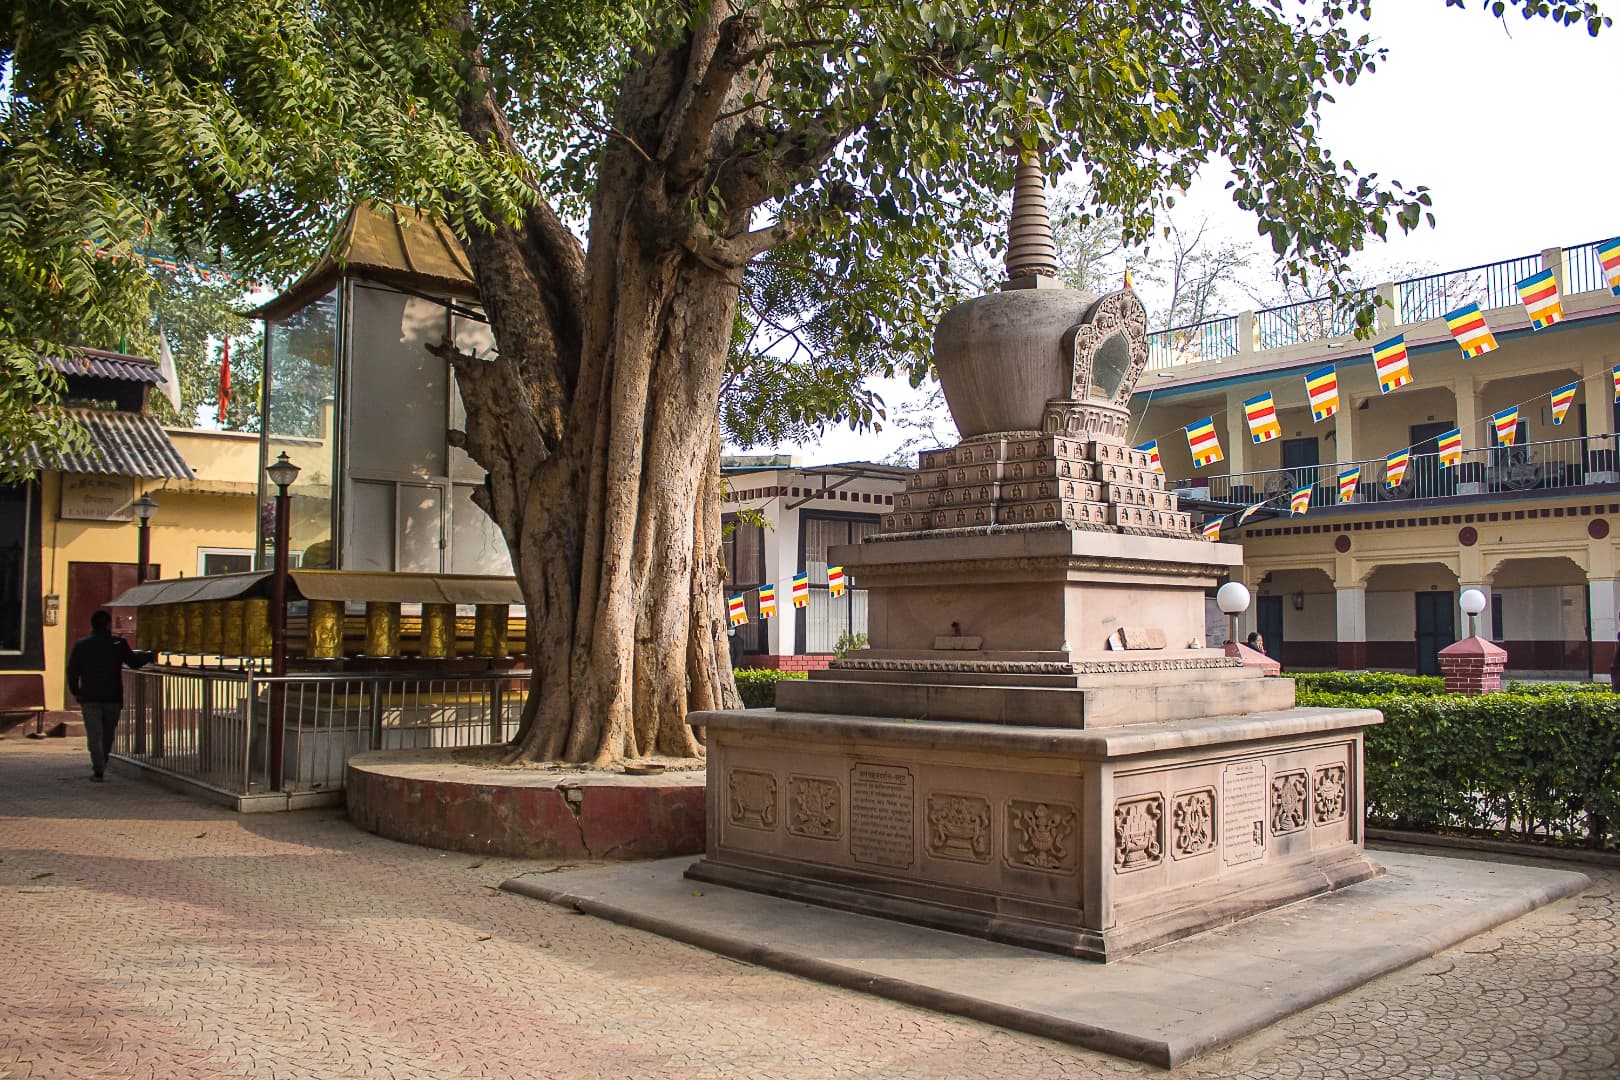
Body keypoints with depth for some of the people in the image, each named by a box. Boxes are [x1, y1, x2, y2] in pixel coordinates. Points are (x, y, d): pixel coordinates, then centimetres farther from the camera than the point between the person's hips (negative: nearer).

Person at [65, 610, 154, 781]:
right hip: (113, 697, 0)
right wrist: (149, 656, 24)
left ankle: (98, 769, -10)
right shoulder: (118, 643, -2)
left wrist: (75, 691, 13)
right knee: (108, 734, 15)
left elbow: (72, 671, 2)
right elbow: (134, 662, 5)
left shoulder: (80, 645, 2)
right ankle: (102, 765, 25)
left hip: (89, 698, 0)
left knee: (94, 734, -1)